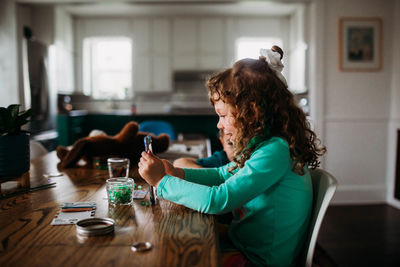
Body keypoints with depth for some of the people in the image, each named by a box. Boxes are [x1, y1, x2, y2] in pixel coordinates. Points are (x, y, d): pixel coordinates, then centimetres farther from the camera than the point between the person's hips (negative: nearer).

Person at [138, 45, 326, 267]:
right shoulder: (263, 145, 1)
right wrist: (177, 174, -1)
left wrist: (161, 181, -20)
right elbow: (224, 175, 14)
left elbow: (217, 201, -31)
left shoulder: (275, 152, -26)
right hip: (242, 244, 7)